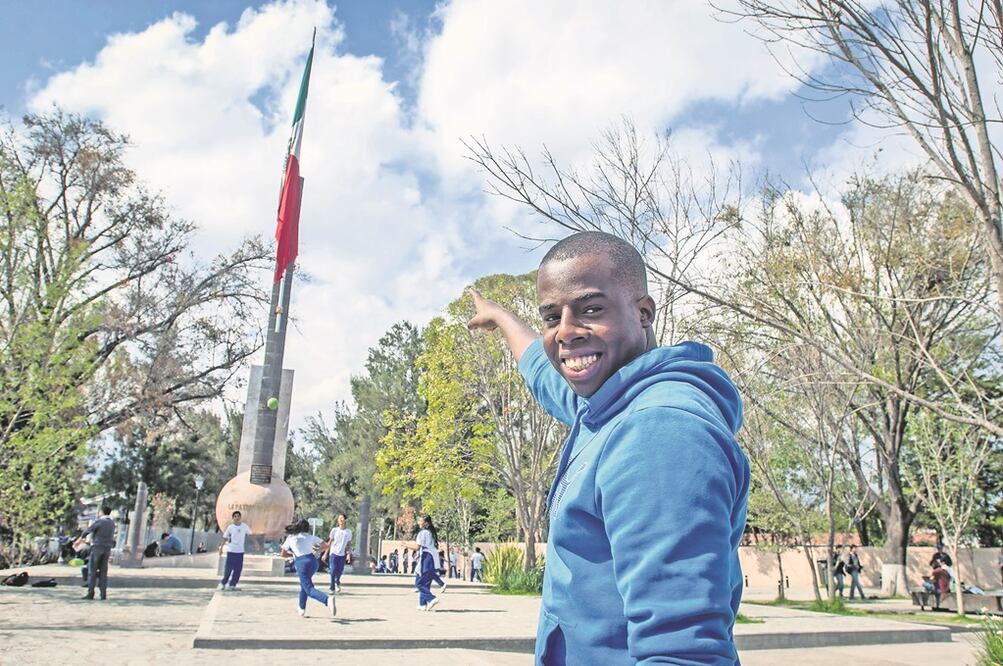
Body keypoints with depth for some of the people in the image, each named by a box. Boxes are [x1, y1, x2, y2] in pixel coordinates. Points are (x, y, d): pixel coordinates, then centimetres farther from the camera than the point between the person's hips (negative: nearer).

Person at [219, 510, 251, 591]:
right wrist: (221, 548, 1)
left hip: (240, 551, 2)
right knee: (228, 569, 0)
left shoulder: (245, 526, 1)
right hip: (231, 551, -2)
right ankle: (223, 584, 19)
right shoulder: (230, 527, -4)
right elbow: (225, 538, 3)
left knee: (238, 570, 1)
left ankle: (232, 585, 11)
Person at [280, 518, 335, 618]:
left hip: (301, 564, -4)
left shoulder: (290, 538, 11)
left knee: (309, 589, -8)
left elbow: (283, 554, 15)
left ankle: (328, 599, -34)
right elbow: (324, 545, 12)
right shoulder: (310, 536, 13)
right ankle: (302, 610, 30)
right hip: (312, 562, 4)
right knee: (304, 584, 28)